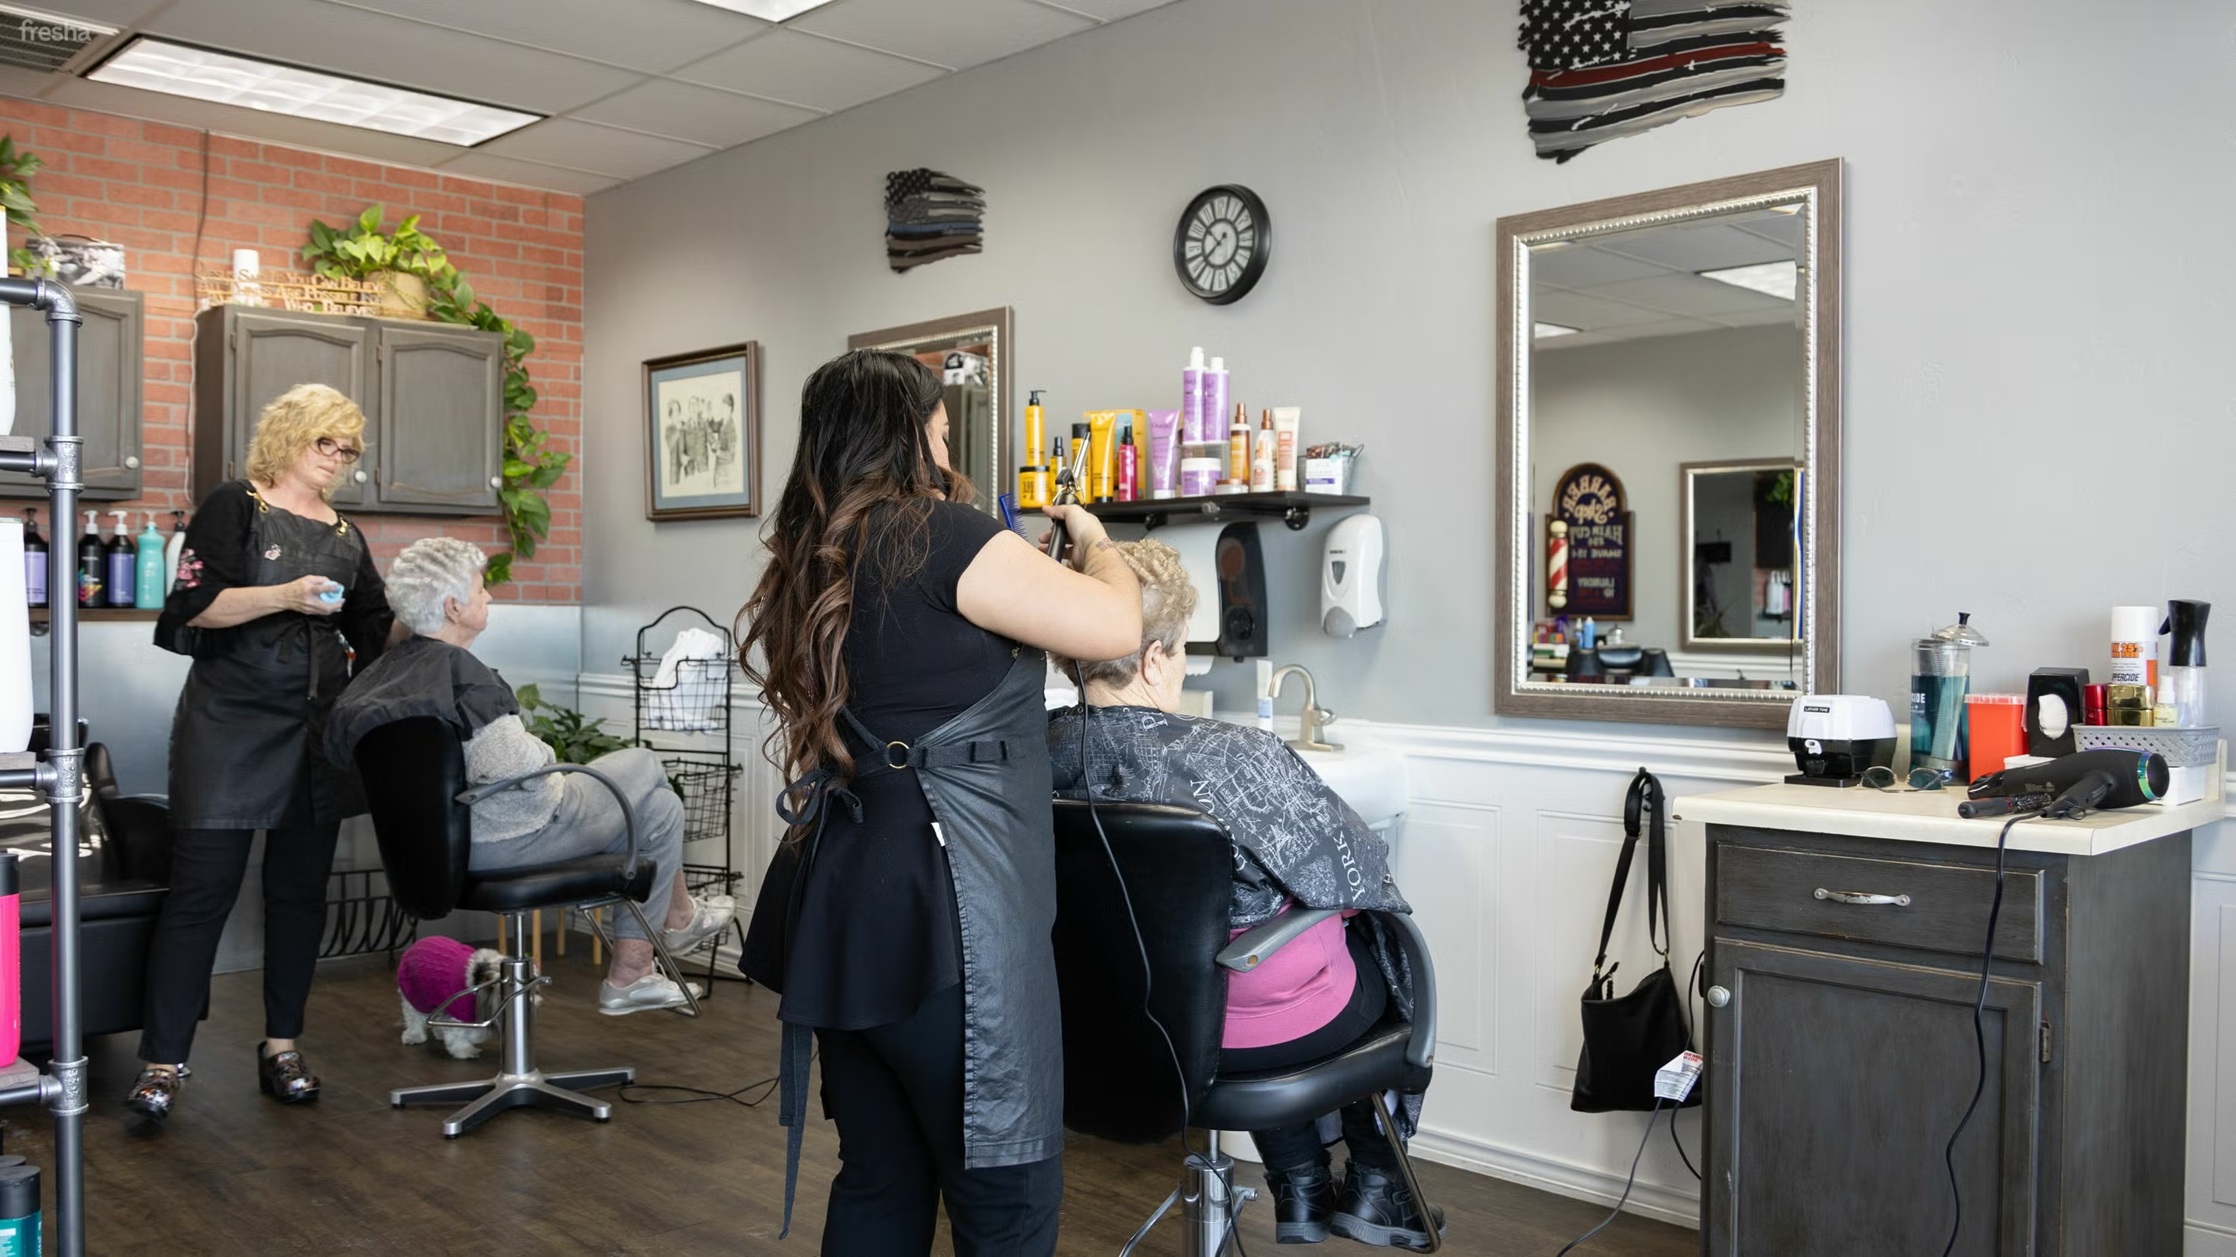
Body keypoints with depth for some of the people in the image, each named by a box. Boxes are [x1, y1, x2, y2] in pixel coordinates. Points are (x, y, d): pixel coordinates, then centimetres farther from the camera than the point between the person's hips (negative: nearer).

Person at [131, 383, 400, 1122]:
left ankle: (282, 1047, 19)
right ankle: (162, 1062, 3)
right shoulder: (235, 507, -1)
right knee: (203, 888, -5)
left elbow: (379, 633, 12)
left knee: (300, 889, 9)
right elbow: (194, 605, -12)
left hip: (319, 731, 6)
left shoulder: (346, 535, 15)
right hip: (233, 724, -5)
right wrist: (285, 595, -24)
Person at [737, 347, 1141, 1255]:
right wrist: (1094, 542, 9)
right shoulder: (936, 532, -10)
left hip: (851, 902, 9)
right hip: (943, 908, -9)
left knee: (878, 1179, 17)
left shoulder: (811, 562, 15)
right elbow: (1113, 625, -11)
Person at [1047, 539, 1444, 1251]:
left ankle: (1300, 1193, 39)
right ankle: (1376, 1190, 33)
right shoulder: (1233, 758, -30)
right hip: (1261, 1024, -5)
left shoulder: (1041, 756, -12)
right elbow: (1356, 875, -19)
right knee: (1389, 938, 24)